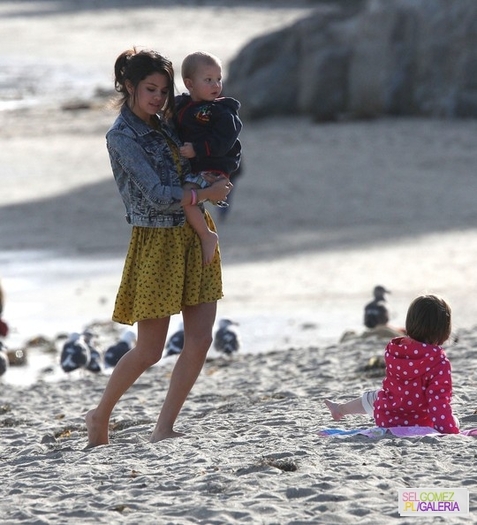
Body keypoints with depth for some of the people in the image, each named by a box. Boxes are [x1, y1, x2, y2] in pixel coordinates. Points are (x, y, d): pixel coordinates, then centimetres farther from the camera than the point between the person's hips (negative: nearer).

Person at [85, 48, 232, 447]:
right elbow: (158, 195, -19)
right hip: (157, 240, -7)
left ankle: (164, 429, 3)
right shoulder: (122, 136, -13)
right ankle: (100, 417, 20)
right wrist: (207, 193, -13)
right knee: (149, 350, -1)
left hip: (195, 234, 7)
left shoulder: (162, 123, 10)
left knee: (200, 340, -2)